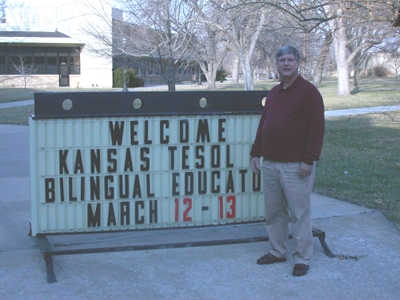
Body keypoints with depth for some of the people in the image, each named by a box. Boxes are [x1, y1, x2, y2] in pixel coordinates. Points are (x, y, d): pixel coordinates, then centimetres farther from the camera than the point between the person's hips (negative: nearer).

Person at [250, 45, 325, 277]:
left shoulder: (308, 91, -6)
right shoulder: (273, 93, 16)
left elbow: (317, 128, -12)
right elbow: (263, 125, 21)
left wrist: (309, 159, -17)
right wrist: (256, 153, 14)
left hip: (296, 166, -7)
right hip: (270, 163, 7)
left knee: (299, 213, -1)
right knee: (274, 212, 13)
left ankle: (303, 258, 9)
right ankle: (277, 252, 26)